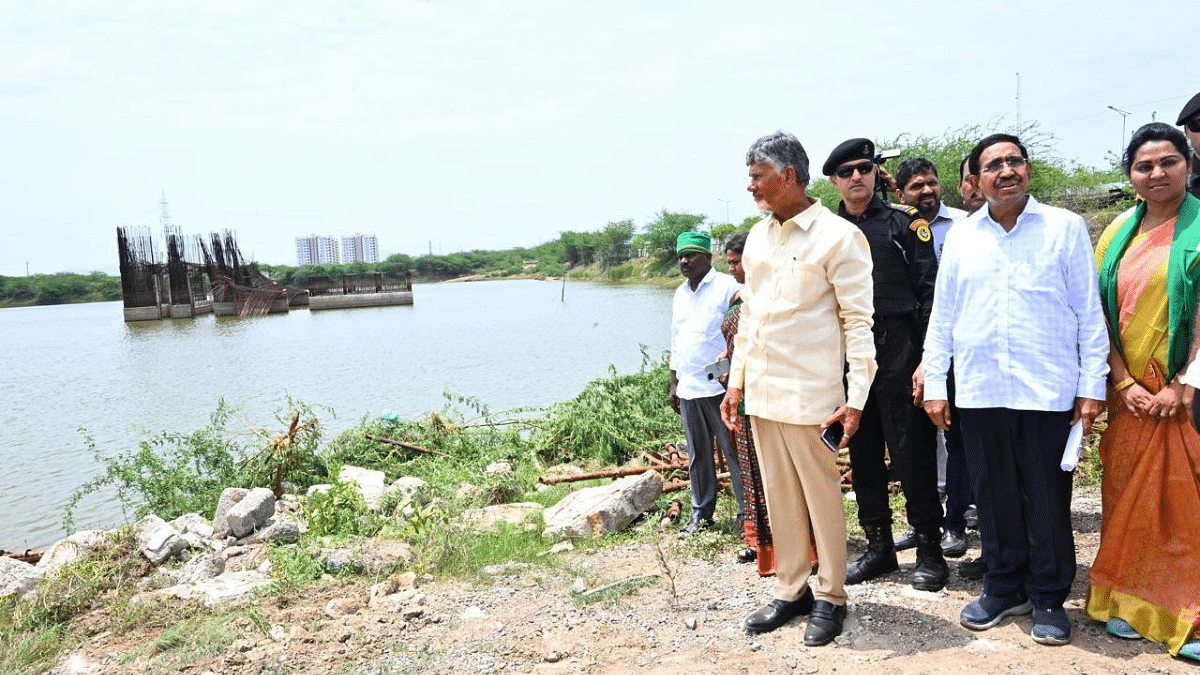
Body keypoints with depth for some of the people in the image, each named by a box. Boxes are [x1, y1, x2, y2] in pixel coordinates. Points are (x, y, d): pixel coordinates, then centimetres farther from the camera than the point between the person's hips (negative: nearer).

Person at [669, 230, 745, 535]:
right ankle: (701, 513, 24)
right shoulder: (680, 294, 17)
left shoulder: (727, 286, -5)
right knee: (697, 454, 13)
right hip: (688, 389, 7)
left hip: (720, 386, -6)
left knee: (734, 451, -1)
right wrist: (674, 383, 20)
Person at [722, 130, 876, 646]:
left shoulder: (838, 236, -9)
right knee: (779, 497, 14)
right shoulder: (757, 236, 11)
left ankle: (830, 597, 22)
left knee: (822, 497, 5)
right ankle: (791, 589, 28)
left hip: (810, 395, -6)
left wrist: (855, 399, -15)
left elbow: (859, 322, -10)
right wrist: (736, 381, 15)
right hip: (761, 391, 7)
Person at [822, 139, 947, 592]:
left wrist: (927, 357, -11)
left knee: (911, 452, 0)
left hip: (897, 350, -4)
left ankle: (929, 549, 14)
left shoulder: (904, 222, 2)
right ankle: (878, 546, 22)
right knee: (862, 453, 10)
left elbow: (929, 289, -3)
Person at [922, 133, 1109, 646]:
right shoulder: (960, 236, 8)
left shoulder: (1065, 227, 2)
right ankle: (1005, 589, 28)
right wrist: (934, 384, 6)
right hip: (978, 393, 2)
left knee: (1048, 502, 6)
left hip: (1048, 392, -2)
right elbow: (942, 316, 10)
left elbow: (1089, 312, 2)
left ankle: (1048, 598, 24)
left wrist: (1093, 385, -2)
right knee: (994, 499, 11)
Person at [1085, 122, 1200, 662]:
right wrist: (1125, 383, -3)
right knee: (1130, 496, 10)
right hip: (1131, 391, 4)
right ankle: (1135, 604, 23)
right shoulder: (1118, 234, 9)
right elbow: (1102, 315, 6)